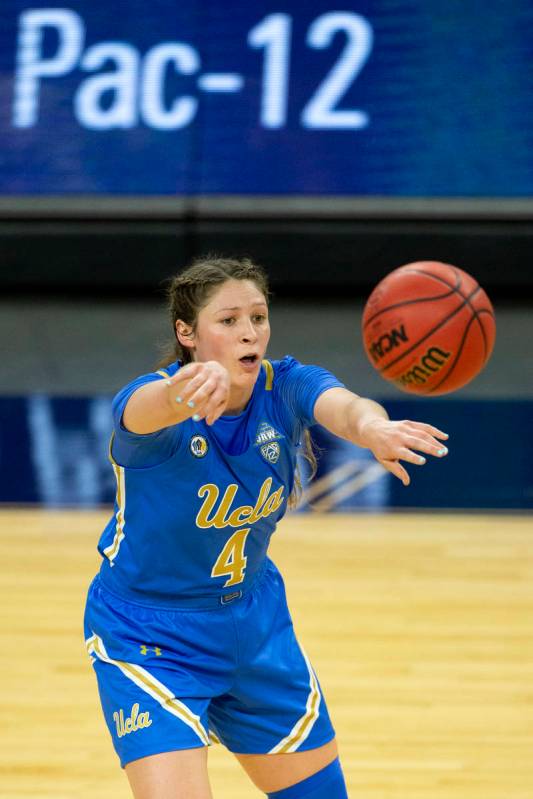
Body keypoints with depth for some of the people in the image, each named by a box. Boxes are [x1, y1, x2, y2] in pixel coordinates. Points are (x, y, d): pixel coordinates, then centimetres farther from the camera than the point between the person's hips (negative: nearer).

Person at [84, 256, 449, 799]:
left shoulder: (285, 388, -14)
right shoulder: (152, 401, -24)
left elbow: (339, 405, -37)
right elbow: (148, 408, -50)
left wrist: (371, 426, -62)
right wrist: (189, 386, -75)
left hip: (254, 620, 5)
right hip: (147, 637, -5)